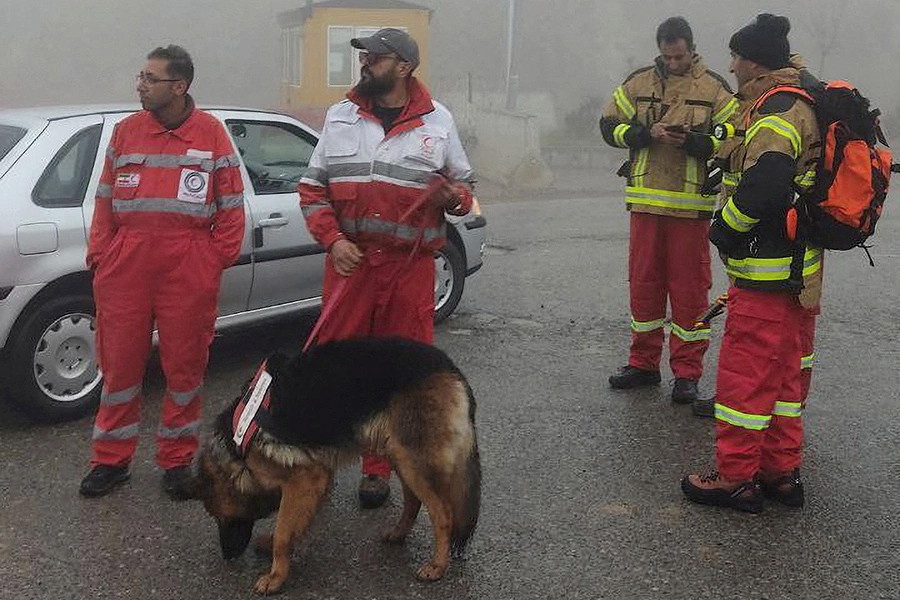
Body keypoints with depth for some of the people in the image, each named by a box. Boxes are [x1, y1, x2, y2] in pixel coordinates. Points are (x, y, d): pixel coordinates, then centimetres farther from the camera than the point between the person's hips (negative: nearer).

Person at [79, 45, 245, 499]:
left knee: (185, 366, 6)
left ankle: (177, 461, 22)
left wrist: (220, 255, -3)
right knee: (119, 363, 7)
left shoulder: (211, 133, 2)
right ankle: (111, 460, 22)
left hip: (189, 270, -2)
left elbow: (231, 203, 4)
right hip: (126, 266, 2)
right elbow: (105, 199, 11)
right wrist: (99, 253, 4)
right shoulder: (126, 131, 9)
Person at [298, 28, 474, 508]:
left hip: (410, 266, 0)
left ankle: (378, 468, 21)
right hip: (349, 261, 1)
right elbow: (312, 189, 9)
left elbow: (463, 186, 14)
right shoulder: (340, 117, 7)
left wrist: (454, 197, -10)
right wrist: (333, 239, -6)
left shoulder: (437, 122, 5)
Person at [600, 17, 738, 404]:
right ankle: (643, 363, 22)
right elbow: (609, 126, 8)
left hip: (692, 204, -2)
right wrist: (646, 134, -9)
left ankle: (687, 372, 10)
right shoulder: (638, 83, 9)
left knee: (690, 288, 1)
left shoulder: (714, 88, 2)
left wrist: (693, 141, -17)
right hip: (646, 200, 3)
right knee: (644, 283, 8)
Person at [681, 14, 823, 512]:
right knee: (782, 370, 16)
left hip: (765, 274, -11)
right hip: (795, 267, 11)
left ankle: (736, 478, 6)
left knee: (743, 373, -3)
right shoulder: (800, 105, 18)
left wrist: (721, 229, -13)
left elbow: (762, 186, -29)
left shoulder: (778, 112, -16)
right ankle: (782, 470, 25)